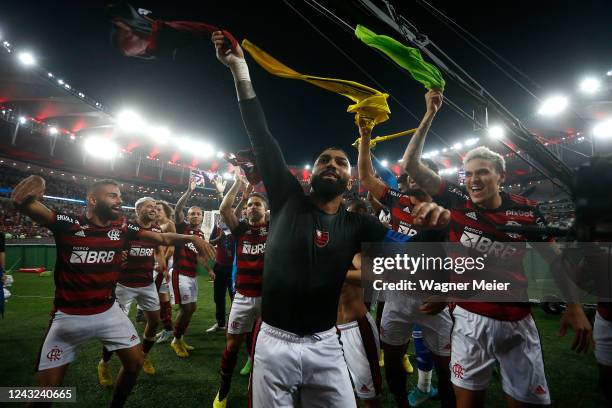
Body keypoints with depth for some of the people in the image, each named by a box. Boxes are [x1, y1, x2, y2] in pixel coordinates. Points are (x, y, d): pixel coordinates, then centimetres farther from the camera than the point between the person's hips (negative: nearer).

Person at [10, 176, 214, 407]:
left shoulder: (123, 228, -4)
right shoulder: (68, 224, -13)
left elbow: (163, 238, -1)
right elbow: (24, 203, -23)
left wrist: (191, 238, -16)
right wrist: (33, 185, -45)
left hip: (109, 312, 3)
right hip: (69, 316, -3)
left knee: (135, 363, 9)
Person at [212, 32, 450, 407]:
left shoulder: (357, 225, -1)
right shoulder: (289, 200, -4)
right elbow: (262, 140, -10)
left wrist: (434, 225, -28)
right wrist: (240, 70, -13)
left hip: (325, 346, 1)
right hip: (274, 342, -1)